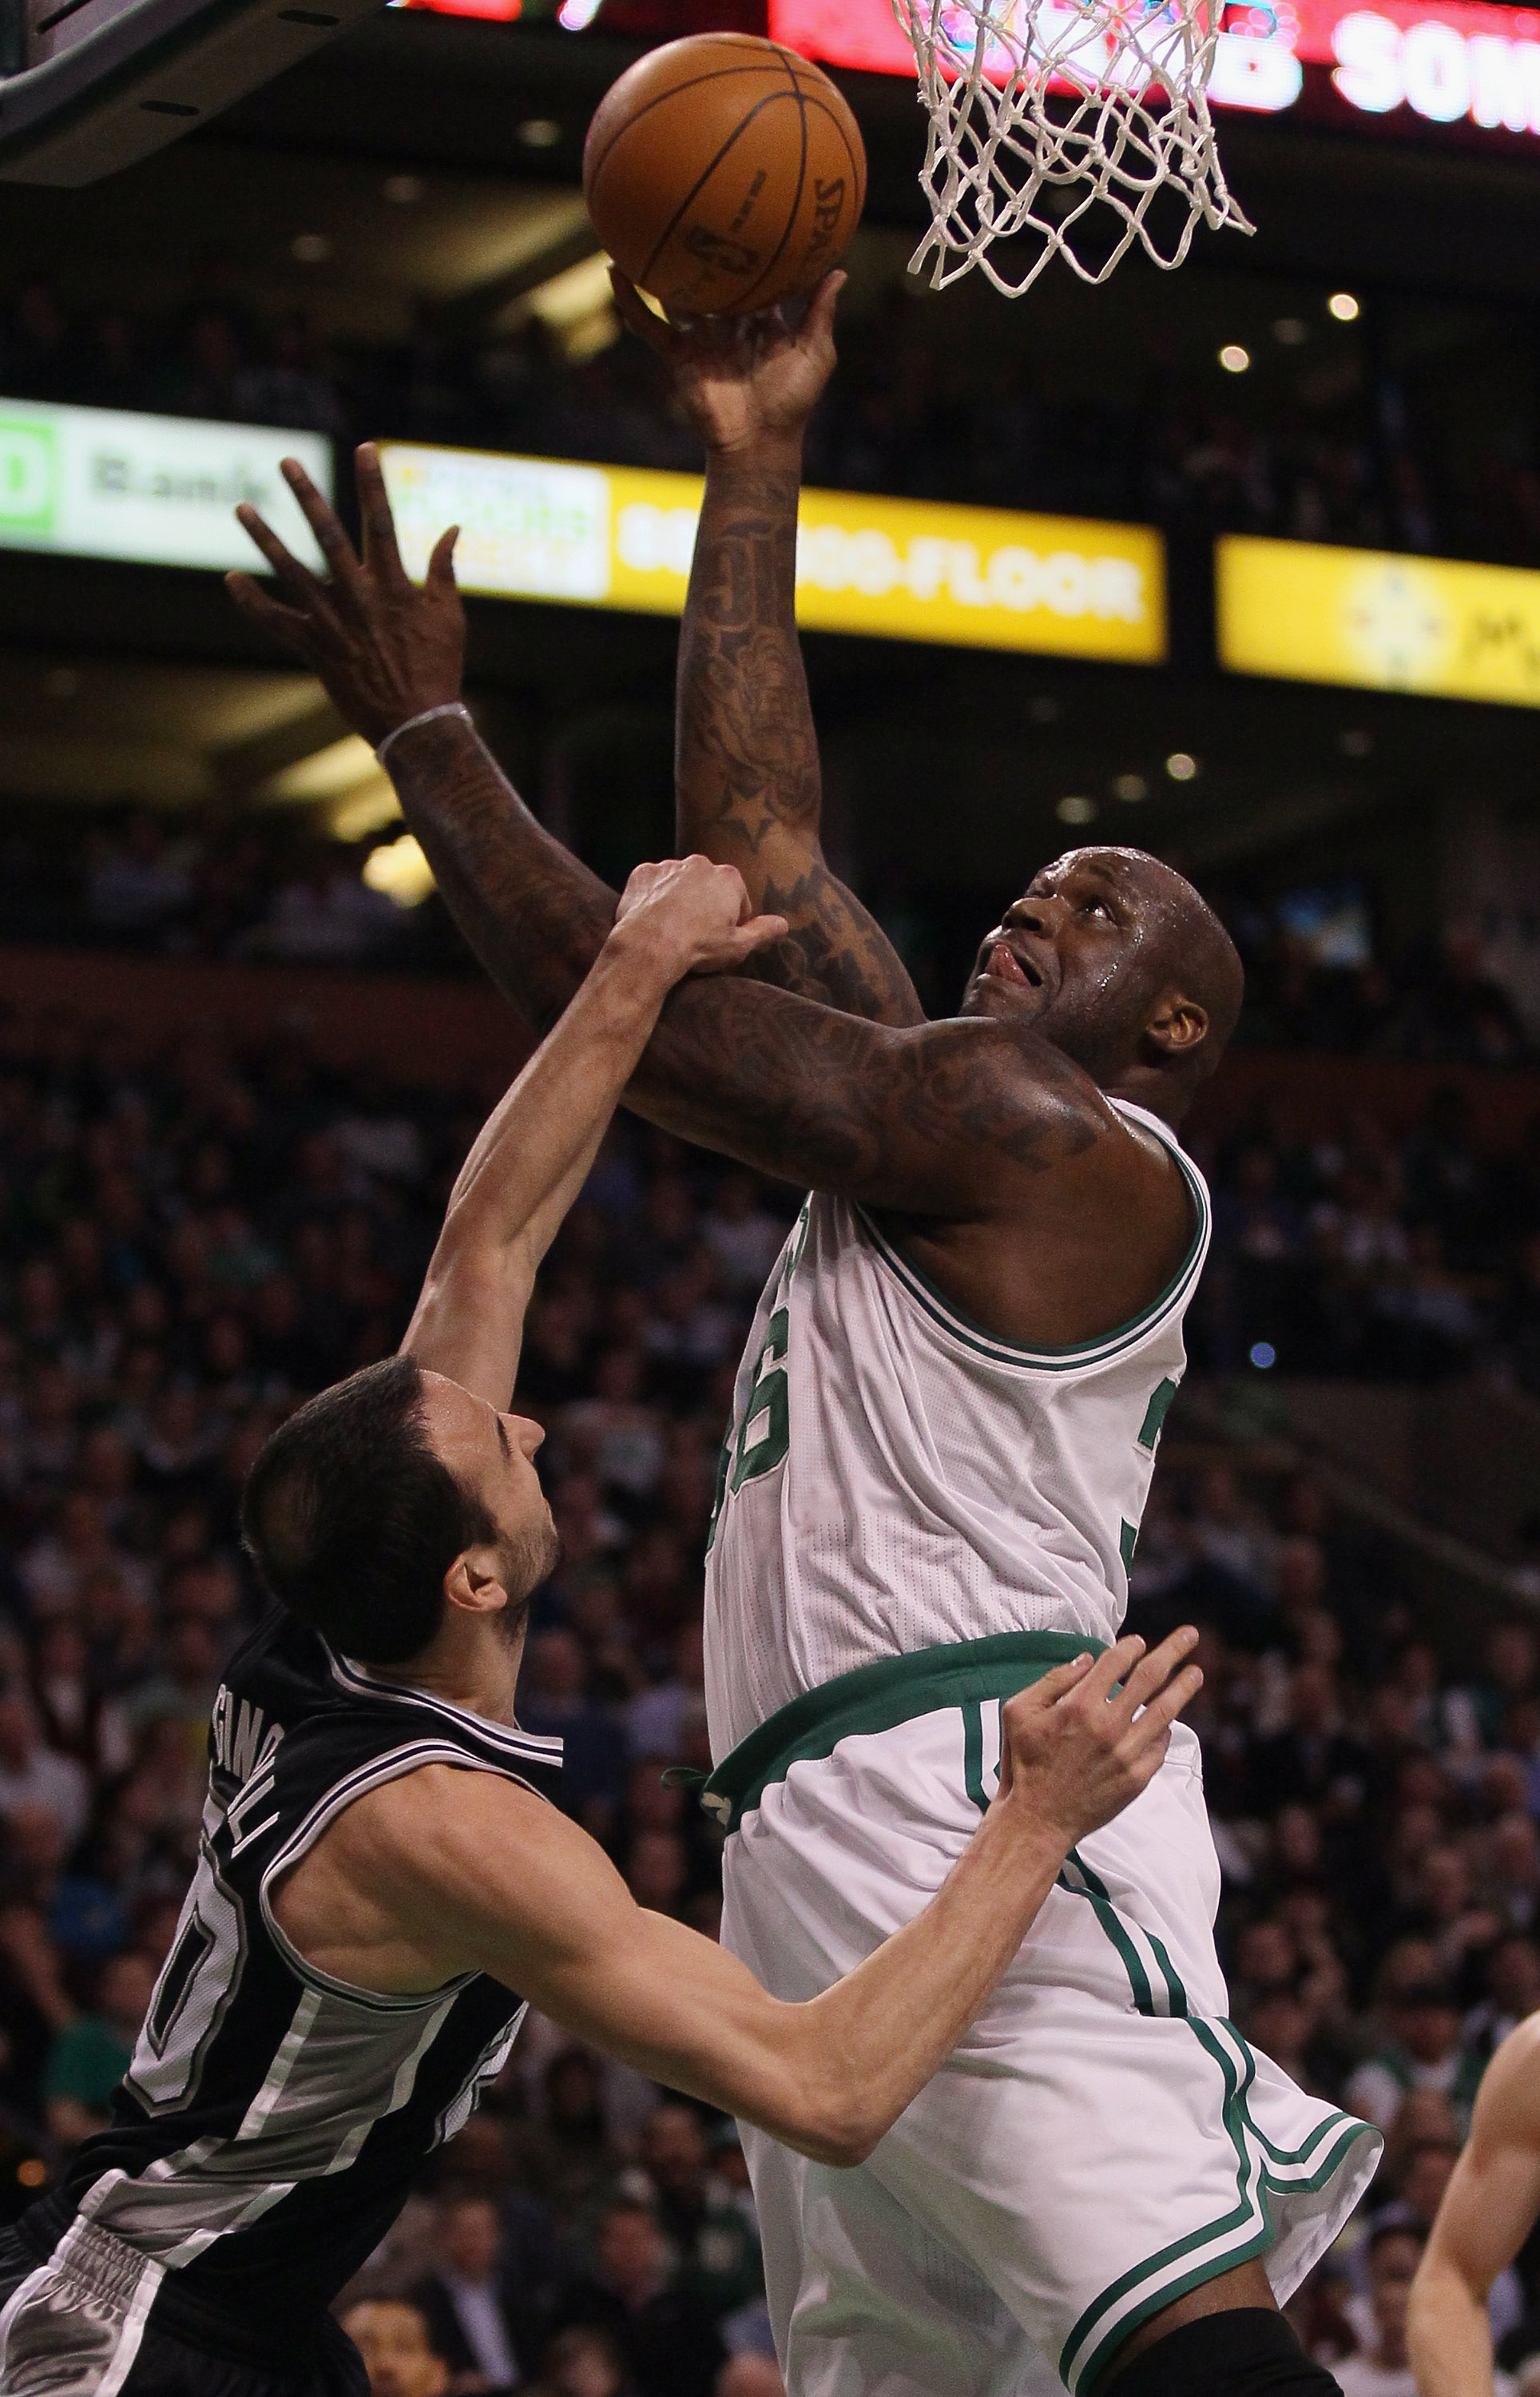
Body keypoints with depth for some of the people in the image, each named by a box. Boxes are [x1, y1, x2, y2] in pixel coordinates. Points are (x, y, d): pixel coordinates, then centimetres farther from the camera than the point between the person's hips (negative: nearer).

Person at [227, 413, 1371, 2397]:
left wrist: (419, 722, 2)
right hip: (826, 1844, 10)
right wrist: (751, 469, 25)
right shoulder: (941, 1115, 25)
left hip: (985, 1789, -10)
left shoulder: (1059, 1137, -4)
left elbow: (623, 1004, -6)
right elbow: (752, 831, 25)